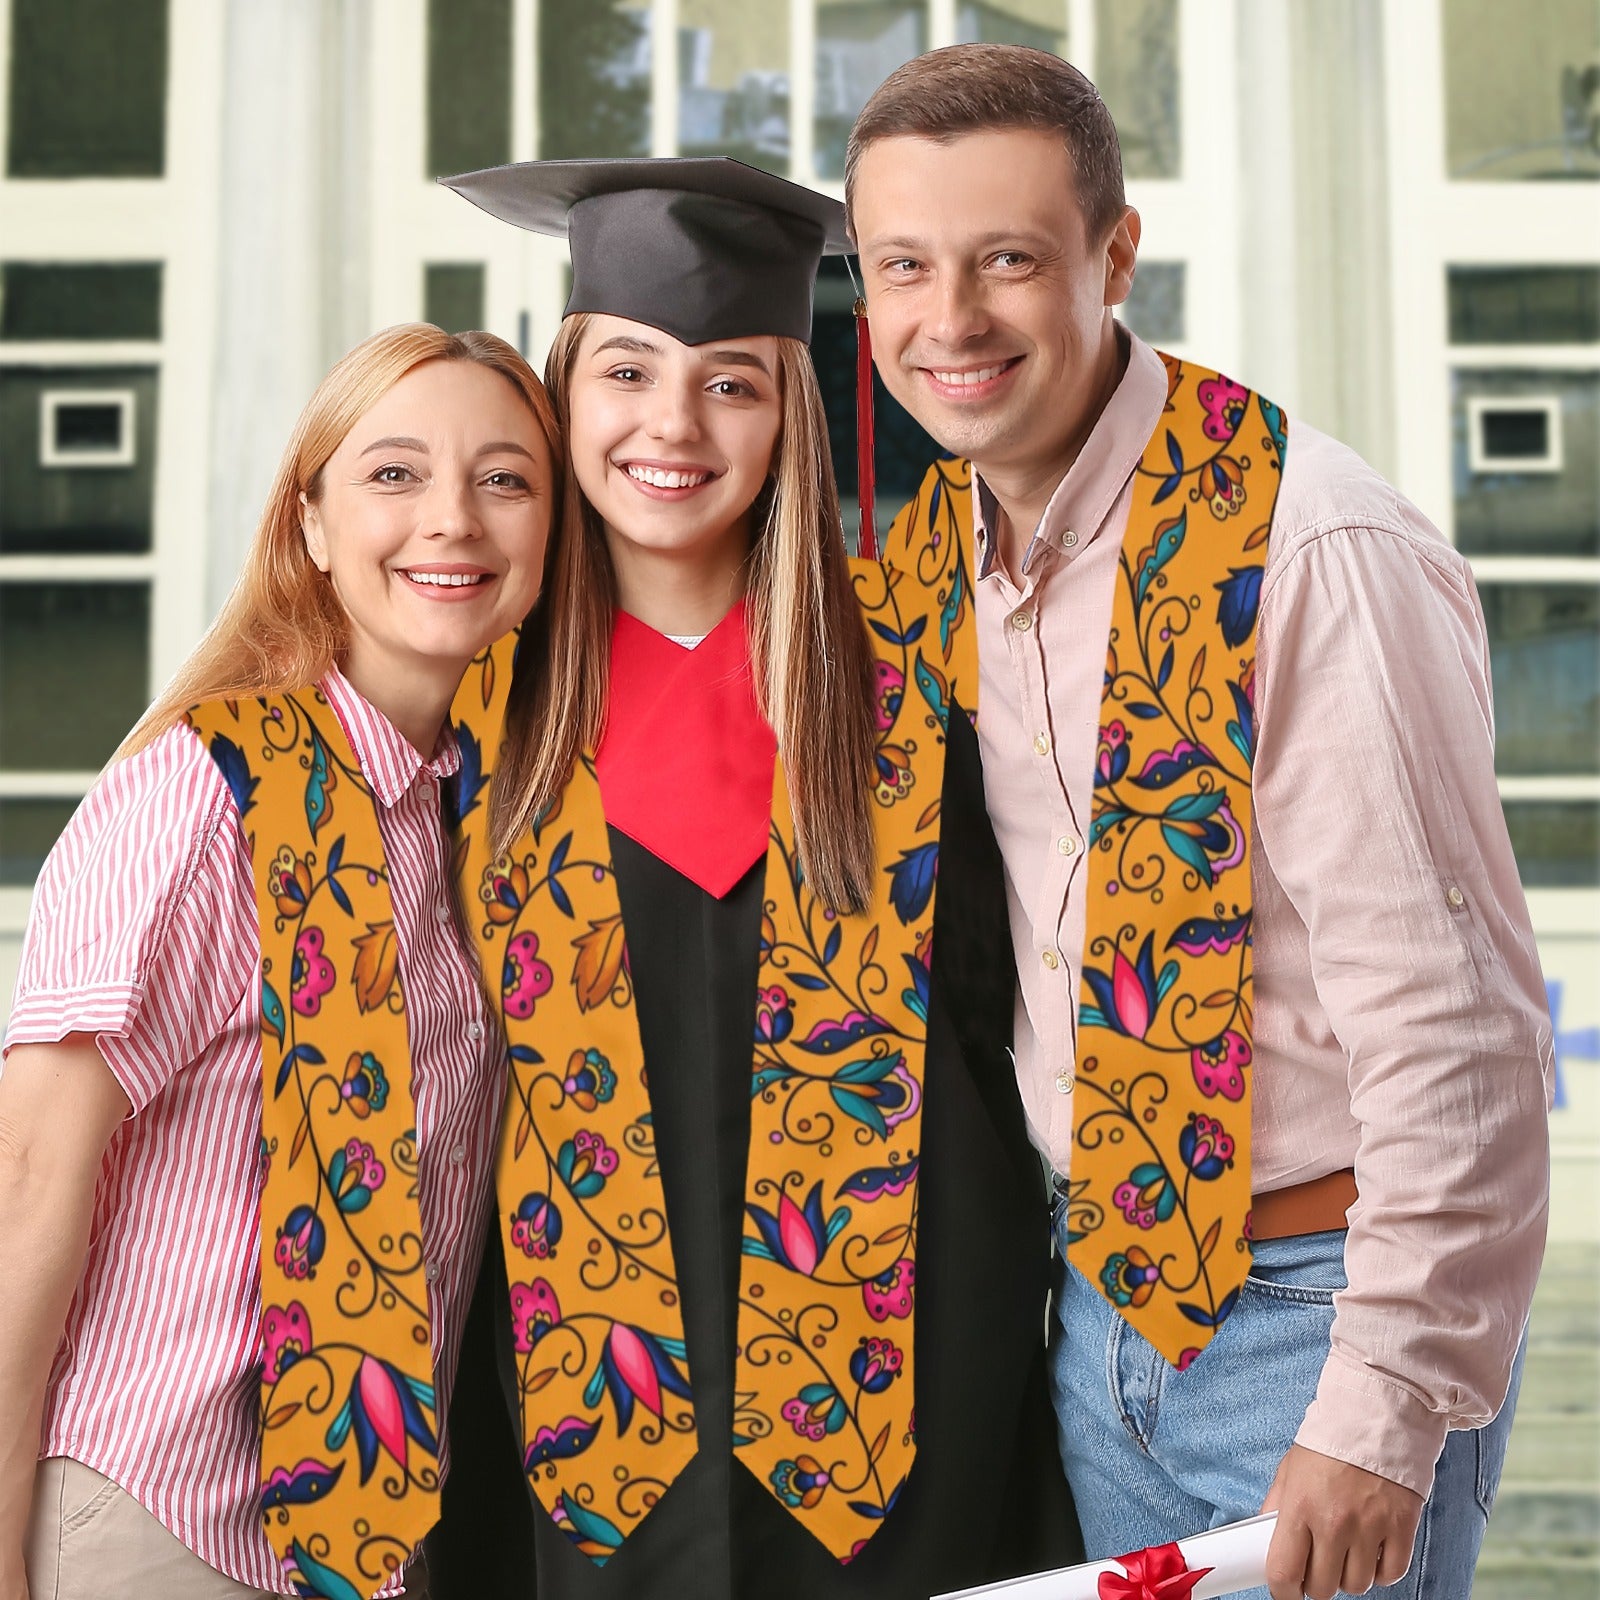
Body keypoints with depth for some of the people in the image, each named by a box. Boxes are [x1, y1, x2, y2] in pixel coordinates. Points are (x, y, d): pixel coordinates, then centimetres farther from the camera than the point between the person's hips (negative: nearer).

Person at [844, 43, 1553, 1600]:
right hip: (1101, 1304, 7)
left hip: (1317, 1314, -6)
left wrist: (1384, 1413, -19)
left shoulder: (1318, 557, -21)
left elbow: (1456, 1026, -21)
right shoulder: (932, 548, 2)